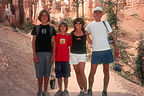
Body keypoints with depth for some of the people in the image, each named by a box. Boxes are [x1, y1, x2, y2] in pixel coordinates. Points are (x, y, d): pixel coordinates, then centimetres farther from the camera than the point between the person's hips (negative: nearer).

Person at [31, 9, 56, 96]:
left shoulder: (51, 28, 8)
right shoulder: (36, 28, 7)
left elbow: (54, 43, 7)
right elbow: (33, 42, 5)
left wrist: (53, 55, -2)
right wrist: (34, 54, -5)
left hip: (48, 53, 1)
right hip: (39, 53, -1)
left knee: (47, 73, 4)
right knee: (39, 72, 1)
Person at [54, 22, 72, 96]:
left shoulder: (68, 36, 5)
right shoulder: (56, 36, 5)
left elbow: (70, 46, 9)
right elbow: (54, 47, 8)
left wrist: (70, 56, 3)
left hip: (66, 58, 0)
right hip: (58, 58, 0)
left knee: (66, 75, 3)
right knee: (58, 75, 5)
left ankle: (66, 90, 13)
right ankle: (60, 90, 16)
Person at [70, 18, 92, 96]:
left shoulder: (85, 33, 4)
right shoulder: (72, 33, 6)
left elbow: (90, 42, 13)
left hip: (82, 54, -2)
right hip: (73, 54, 2)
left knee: (82, 72, -14)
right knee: (77, 72, 5)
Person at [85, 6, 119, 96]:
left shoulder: (105, 23, 5)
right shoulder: (90, 25, 8)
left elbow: (112, 36, 7)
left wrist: (116, 48, 4)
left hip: (106, 50, 0)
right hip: (96, 51, 0)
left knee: (106, 72, 5)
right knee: (92, 72, -1)